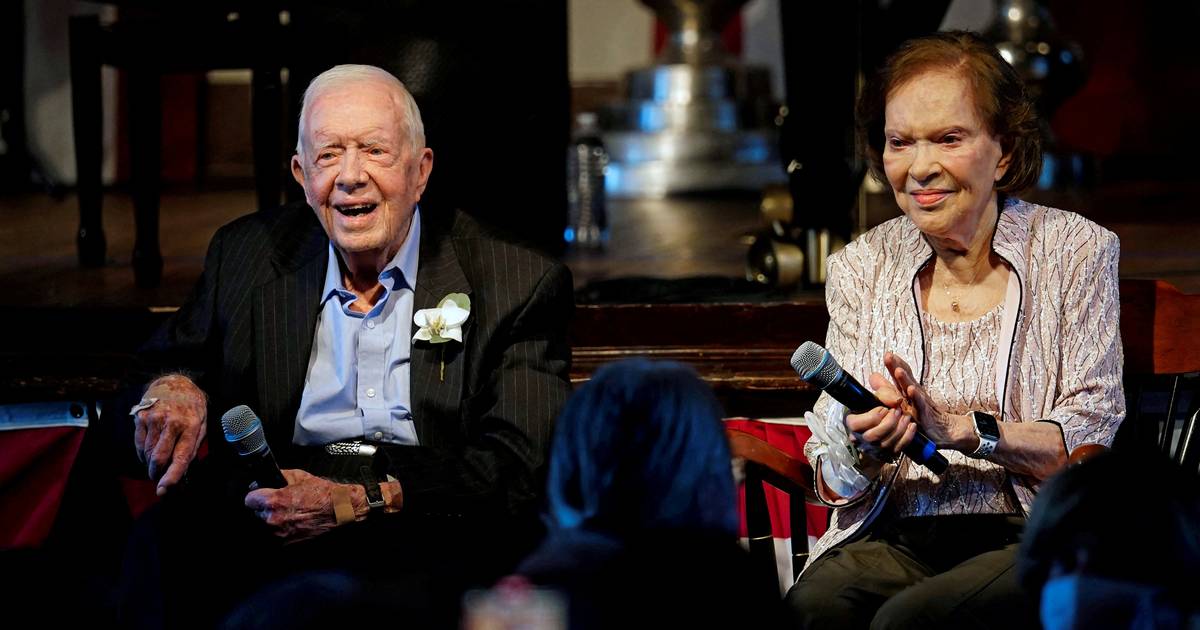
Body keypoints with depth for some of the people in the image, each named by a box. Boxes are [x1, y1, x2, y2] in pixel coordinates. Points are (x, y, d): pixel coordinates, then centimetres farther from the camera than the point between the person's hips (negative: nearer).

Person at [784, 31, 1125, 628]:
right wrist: (866, 450, -16)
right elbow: (834, 484, 8)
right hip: (895, 538, 3)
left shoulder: (1075, 251, 3)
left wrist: (958, 427, -18)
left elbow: (1097, 442, -4)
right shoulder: (861, 267, 10)